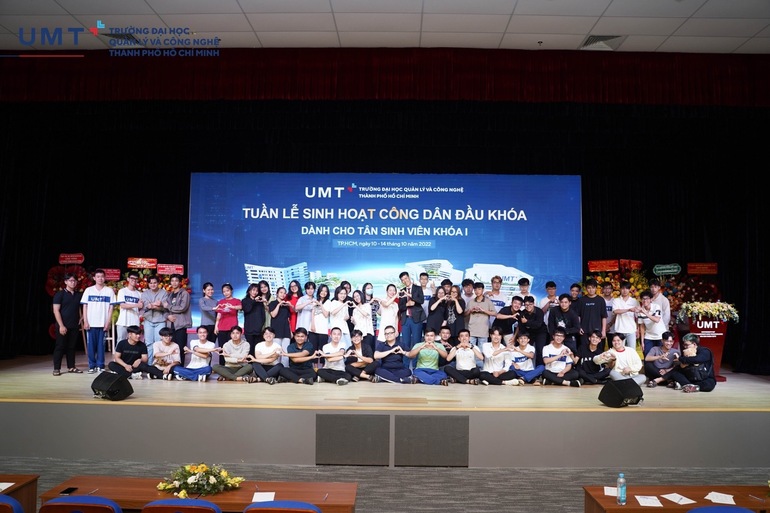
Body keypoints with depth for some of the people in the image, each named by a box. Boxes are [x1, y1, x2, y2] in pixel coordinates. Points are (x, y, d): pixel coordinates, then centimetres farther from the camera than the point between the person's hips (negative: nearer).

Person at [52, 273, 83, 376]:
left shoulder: (79, 295, 9)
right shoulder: (60, 294, -4)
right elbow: (56, 310, -9)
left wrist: (81, 319, 5)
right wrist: (61, 325, -15)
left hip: (75, 326, 4)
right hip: (63, 326, -4)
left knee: (72, 347, 9)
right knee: (60, 347, -1)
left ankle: (71, 367, 15)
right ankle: (56, 369, 4)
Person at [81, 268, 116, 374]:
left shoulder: (109, 291, 4)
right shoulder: (88, 290, 7)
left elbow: (111, 307, 3)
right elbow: (85, 307, 5)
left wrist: (108, 322, -4)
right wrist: (85, 321, -3)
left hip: (103, 323, -1)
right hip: (91, 323, 1)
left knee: (101, 345, 2)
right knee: (91, 345, 2)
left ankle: (100, 366, 9)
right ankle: (92, 366, 10)